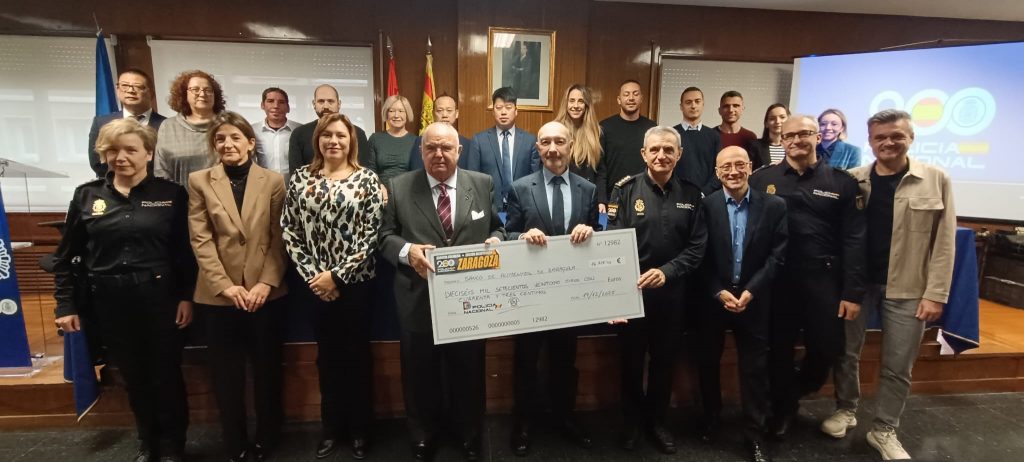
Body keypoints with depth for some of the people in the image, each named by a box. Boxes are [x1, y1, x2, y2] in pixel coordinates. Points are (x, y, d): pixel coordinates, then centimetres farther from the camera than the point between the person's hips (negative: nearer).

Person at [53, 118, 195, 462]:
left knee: (166, 376, 8)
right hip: (110, 301, 3)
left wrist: (187, 296, -10)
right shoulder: (87, 195, 3)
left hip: (159, 297, -3)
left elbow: (186, 251, -5)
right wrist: (65, 304, 5)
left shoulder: (171, 194, -4)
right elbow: (65, 257, 9)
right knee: (133, 377, 16)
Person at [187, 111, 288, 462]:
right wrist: (225, 285, -11)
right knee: (226, 375, 10)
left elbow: (280, 238, -1)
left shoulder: (273, 181, 3)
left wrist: (266, 282, -11)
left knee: (267, 370, 10)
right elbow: (200, 240, -2)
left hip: (265, 291, 0)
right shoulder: (199, 182, 4)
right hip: (218, 294, 1)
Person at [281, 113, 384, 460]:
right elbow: (289, 231, 1)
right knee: (327, 355, 15)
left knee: (357, 354, 9)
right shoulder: (301, 178, 3)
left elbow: (371, 236, -9)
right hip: (314, 284, 2)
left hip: (355, 282, -2)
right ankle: (331, 427, 33)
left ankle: (360, 428, 27)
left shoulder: (367, 179, -4)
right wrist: (313, 275, -8)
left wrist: (337, 276, -13)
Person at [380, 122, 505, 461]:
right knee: (421, 375, 16)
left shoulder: (483, 184, 2)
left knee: (468, 373, 17)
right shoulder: (399, 187, -1)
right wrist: (407, 251, -21)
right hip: (418, 299, 0)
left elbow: (497, 228, 8)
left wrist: (495, 240, -14)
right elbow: (385, 236, -1)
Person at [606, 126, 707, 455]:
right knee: (631, 359, 13)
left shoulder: (691, 194, 1)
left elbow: (697, 246, -3)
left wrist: (667, 271, -19)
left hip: (672, 292, 2)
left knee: (664, 360, 16)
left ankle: (657, 421, 37)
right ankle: (632, 420, 34)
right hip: (631, 289, -2)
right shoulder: (626, 189, -6)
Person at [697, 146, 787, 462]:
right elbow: (699, 256, -6)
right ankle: (711, 419, 35)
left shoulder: (774, 206, -2)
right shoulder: (705, 205, -6)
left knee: (754, 368, 7)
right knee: (708, 362, 14)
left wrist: (750, 291, -14)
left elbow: (777, 256, -6)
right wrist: (719, 292, -14)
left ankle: (755, 434, 22)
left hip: (754, 300, 0)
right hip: (713, 298, 0)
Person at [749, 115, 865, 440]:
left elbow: (853, 240, 0)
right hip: (776, 281, 0)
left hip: (823, 281, 1)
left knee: (827, 350, 6)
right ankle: (782, 408, 34)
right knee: (780, 351, 10)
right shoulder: (762, 180, 1)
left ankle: (798, 391, 38)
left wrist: (853, 293, -5)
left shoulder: (841, 182, 3)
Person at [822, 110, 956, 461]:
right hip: (856, 282, 1)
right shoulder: (852, 180, -1)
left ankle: (884, 431, 27)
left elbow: (943, 241, -3)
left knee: (897, 366, 9)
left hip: (907, 289, -1)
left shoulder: (936, 180, -3)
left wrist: (936, 294, -7)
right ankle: (846, 410, 33)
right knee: (846, 352, 11)